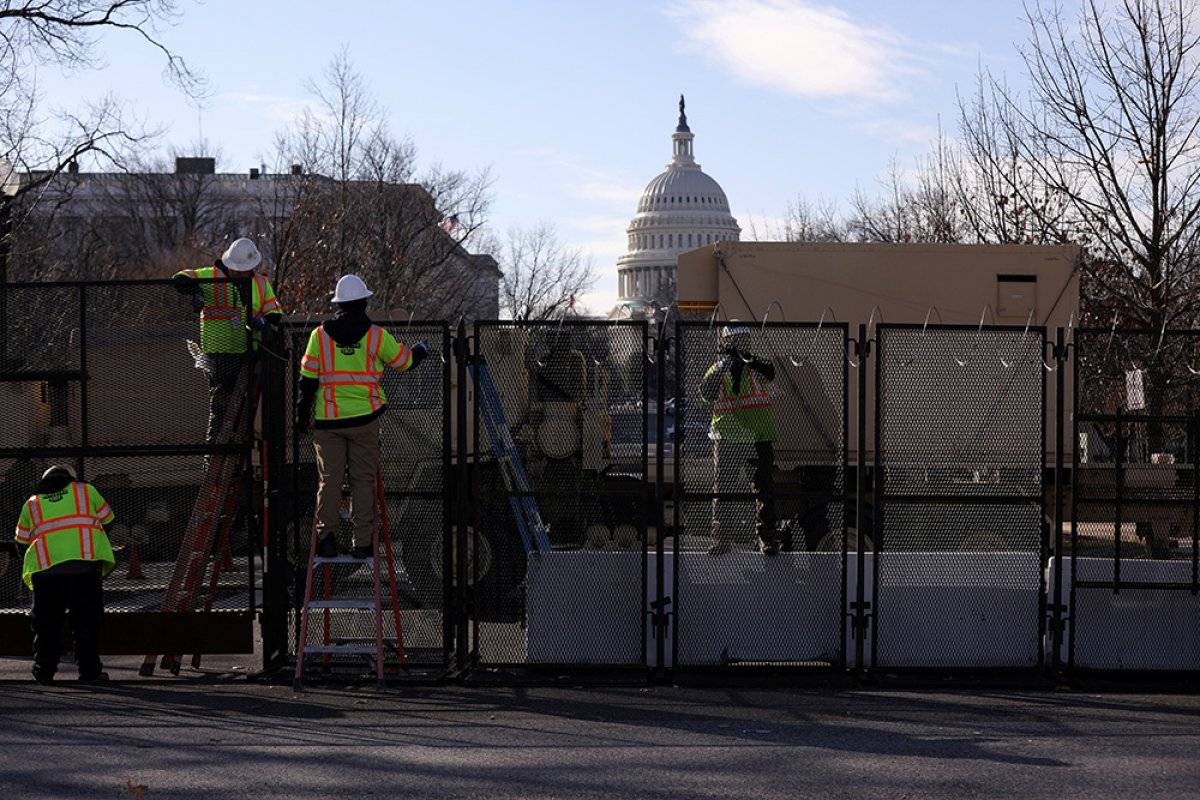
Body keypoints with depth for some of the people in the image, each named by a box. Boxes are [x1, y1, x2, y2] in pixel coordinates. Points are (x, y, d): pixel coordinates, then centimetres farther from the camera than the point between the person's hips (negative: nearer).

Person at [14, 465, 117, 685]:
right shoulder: (86, 490, 17)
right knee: (87, 619, 7)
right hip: (86, 560, -1)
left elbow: (21, 539, 26)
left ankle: (44, 672, 13)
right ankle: (89, 671, 6)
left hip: (46, 565, 1)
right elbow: (107, 518, 27)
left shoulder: (32, 503, 21)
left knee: (46, 622, 11)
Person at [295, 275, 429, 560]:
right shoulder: (377, 335, -1)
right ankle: (362, 542, 7)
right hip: (365, 418, 0)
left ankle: (326, 536, 2)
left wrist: (302, 411, 13)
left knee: (329, 478, 7)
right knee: (363, 480, 6)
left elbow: (308, 378, 2)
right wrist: (420, 350, 34)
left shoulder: (320, 335, 0)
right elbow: (404, 361, 12)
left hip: (329, 419, 0)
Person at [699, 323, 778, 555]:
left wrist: (748, 360, -36)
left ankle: (767, 538, 7)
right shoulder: (717, 369, 7)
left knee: (764, 490, 1)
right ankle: (722, 538, 10)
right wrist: (721, 369, -25)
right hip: (728, 440, 1)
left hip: (759, 438, -1)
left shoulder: (756, 366, 3)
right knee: (723, 491, 3)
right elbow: (707, 394, -12)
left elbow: (769, 373, -20)